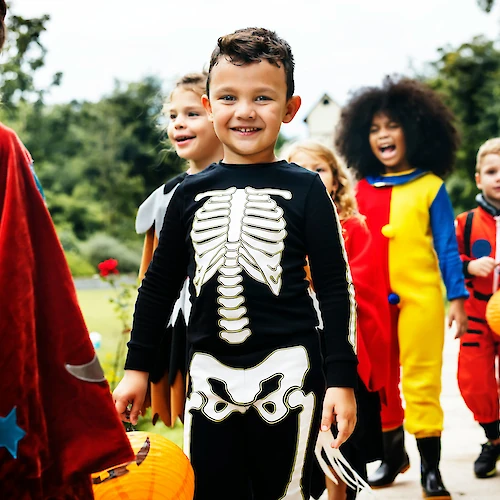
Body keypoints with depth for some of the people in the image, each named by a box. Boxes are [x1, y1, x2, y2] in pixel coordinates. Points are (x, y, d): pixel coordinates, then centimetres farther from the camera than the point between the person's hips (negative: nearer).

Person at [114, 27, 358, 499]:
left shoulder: (304, 189, -1)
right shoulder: (191, 193, 7)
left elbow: (335, 288, -1)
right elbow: (158, 284, 15)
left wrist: (341, 379, -5)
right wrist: (136, 367, 13)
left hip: (287, 372, -3)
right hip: (209, 374, 3)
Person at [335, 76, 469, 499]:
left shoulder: (430, 187, 0)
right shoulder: (363, 189, 8)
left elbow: (446, 246, 1)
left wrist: (457, 297, -3)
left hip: (419, 299, -3)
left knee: (422, 381, -1)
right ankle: (393, 453, 28)